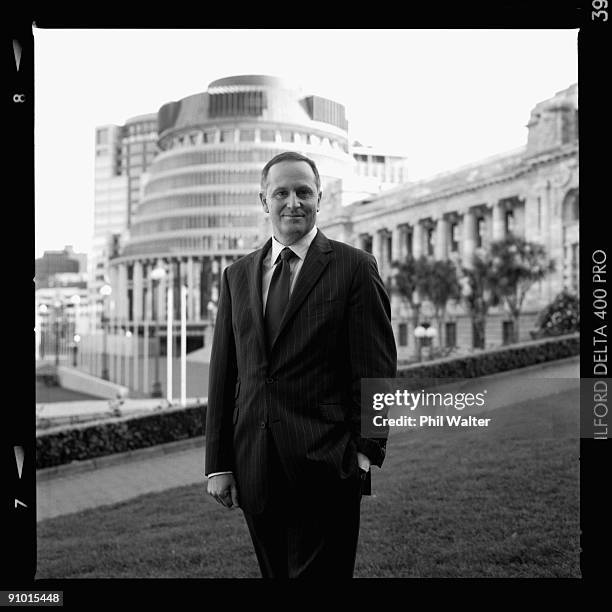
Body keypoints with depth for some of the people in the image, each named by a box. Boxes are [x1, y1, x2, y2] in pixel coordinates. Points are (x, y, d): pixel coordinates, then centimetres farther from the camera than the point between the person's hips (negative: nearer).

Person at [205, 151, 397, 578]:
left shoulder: (355, 268, -1)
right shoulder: (237, 276, 12)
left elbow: (376, 370, -3)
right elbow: (223, 375, 11)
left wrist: (367, 451, -11)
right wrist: (218, 464, 7)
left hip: (326, 469, -4)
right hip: (254, 471, 4)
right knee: (275, 572, 12)